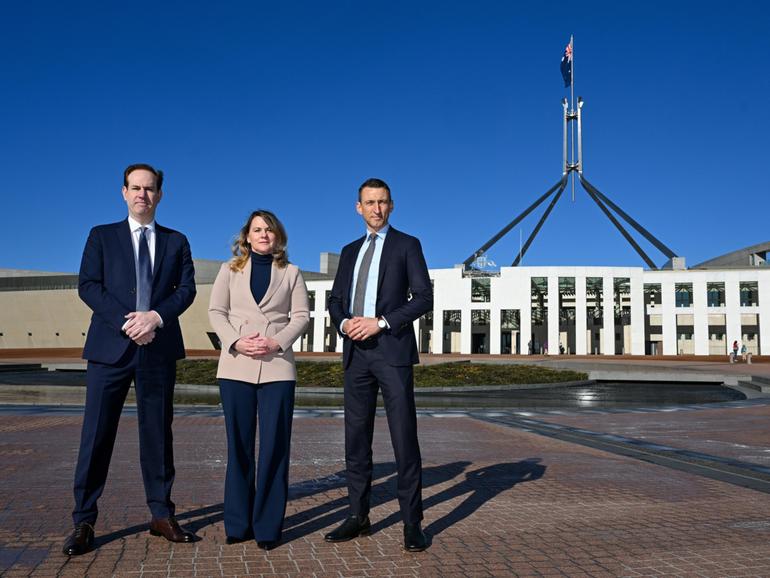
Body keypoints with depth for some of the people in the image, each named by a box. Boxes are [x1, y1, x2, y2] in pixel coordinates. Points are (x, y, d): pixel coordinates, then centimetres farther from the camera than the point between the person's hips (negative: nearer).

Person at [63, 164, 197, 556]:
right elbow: (87, 286, -1)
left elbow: (186, 288, 3)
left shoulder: (176, 241, 13)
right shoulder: (101, 236, 10)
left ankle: (161, 516, 15)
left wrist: (156, 316, -15)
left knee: (158, 433, 7)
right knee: (97, 433, -1)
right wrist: (127, 322, -14)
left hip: (159, 348, 2)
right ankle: (84, 522, 8)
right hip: (110, 346, -1)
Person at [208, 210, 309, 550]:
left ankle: (268, 526, 7)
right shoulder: (230, 270, 14)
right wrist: (236, 342, -11)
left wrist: (277, 342, -12)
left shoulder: (290, 272, 12)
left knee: (274, 446, -1)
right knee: (239, 445, 5)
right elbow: (216, 311, 6)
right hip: (236, 367, 1)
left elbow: (301, 315, 4)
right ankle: (238, 524, 14)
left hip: (277, 366, -1)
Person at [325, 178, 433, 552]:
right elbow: (335, 300, 17)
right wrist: (344, 323, -5)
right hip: (356, 352, 5)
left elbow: (424, 297, -5)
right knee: (356, 437, 8)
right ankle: (359, 517, 18)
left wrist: (381, 322, -15)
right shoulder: (350, 251, 19)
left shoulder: (407, 245, 5)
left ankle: (412, 523, 5)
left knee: (404, 437, -4)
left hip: (392, 350, -5)